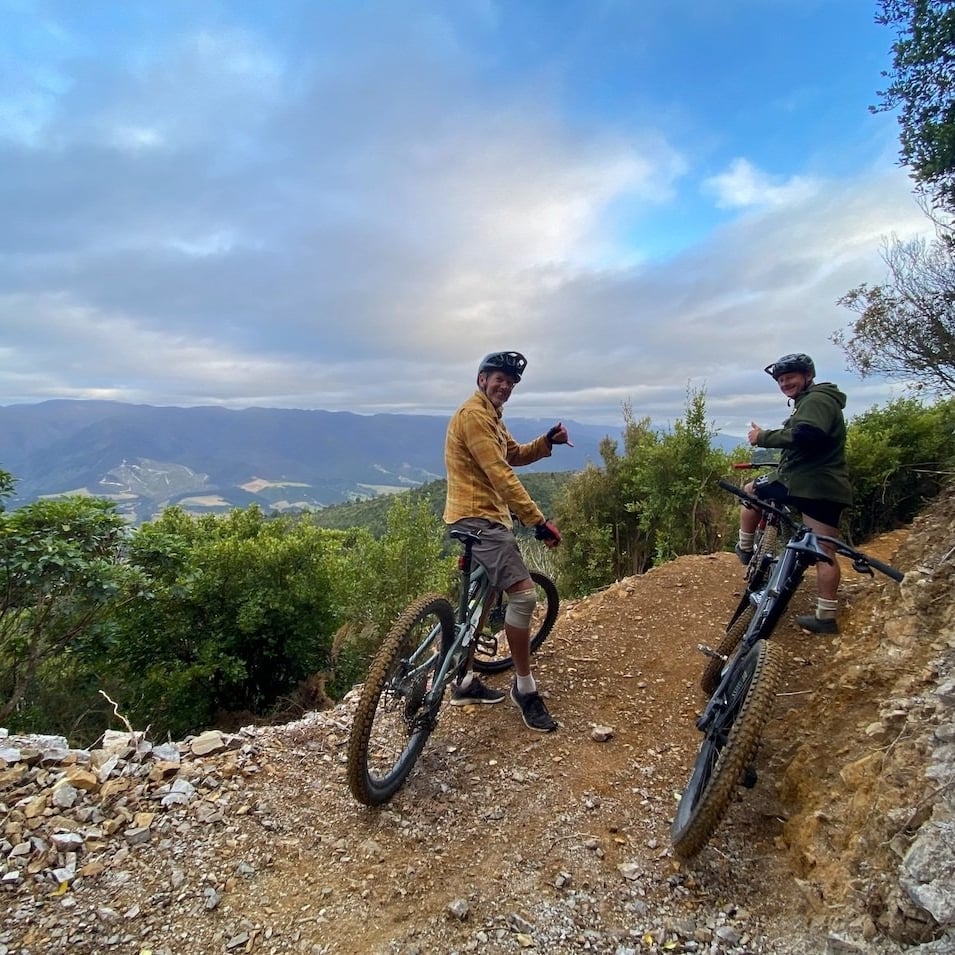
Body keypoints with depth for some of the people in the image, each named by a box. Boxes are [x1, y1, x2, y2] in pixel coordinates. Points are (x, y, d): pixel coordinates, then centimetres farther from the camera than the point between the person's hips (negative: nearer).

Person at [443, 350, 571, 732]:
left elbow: (515, 456, 17)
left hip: (482, 516, 12)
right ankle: (525, 688, 0)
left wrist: (547, 441, -1)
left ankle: (465, 682, 29)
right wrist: (539, 521, -25)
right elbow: (500, 474, -23)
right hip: (478, 518, -12)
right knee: (523, 594, -14)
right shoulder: (473, 414, -15)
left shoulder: (491, 417, 20)